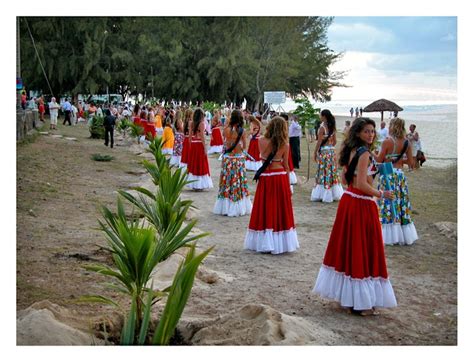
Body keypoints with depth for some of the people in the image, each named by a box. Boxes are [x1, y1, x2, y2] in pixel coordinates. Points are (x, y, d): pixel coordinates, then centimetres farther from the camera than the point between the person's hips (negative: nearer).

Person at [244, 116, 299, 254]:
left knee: (265, 209, 10)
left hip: (265, 177, 1)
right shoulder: (285, 145, -7)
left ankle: (263, 243, 12)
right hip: (280, 177, 0)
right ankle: (280, 243, 14)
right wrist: (288, 184, 8)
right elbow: (286, 166, -1)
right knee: (280, 209, 9)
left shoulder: (261, 141, -6)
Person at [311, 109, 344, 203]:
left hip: (323, 151, -7)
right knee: (332, 171, 11)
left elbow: (319, 142, -13)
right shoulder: (332, 127, 8)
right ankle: (334, 193, 16)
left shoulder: (322, 127, -13)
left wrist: (315, 153, -7)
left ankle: (324, 194, 0)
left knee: (323, 173, -2)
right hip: (332, 151, 7)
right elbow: (335, 141, 13)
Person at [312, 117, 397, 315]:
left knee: (347, 247, 14)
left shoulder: (351, 151, 10)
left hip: (348, 200, 9)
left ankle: (347, 296, 25)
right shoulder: (365, 153, -16)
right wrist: (381, 194, -11)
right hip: (362, 204, -9)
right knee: (362, 251, -1)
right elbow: (362, 184, -21)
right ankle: (361, 301, 5)